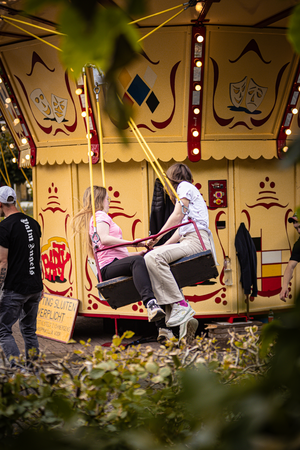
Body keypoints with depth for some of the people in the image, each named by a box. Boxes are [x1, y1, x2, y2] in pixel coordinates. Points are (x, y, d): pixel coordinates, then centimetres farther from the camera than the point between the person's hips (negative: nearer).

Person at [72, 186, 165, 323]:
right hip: (108, 267, -9)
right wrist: (132, 243, -15)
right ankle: (150, 303, -58)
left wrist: (136, 253, 21)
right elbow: (104, 239, -14)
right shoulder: (100, 215, 7)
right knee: (137, 261, -37)